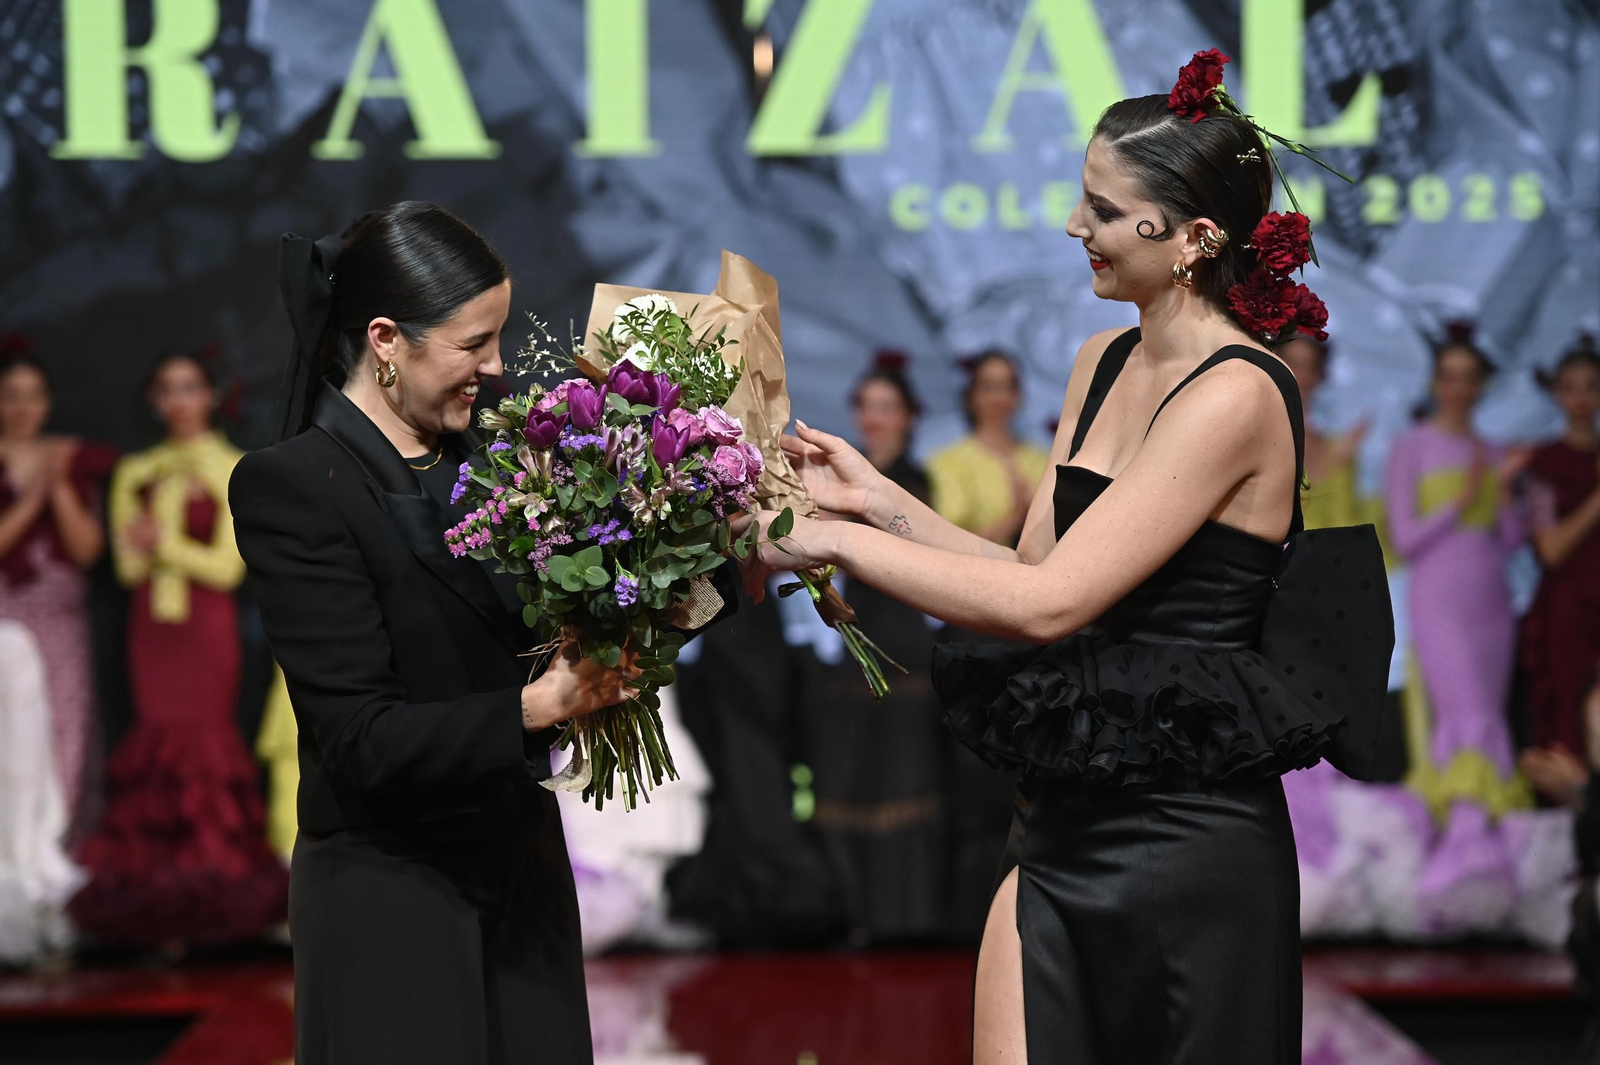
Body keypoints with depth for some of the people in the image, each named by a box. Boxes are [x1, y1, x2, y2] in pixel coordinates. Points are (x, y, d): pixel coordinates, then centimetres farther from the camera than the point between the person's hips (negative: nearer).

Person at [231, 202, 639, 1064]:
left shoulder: (483, 457, 6)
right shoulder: (292, 487, -14)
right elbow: (363, 741, -19)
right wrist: (536, 707, -29)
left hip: (521, 862, 7)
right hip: (389, 888, -6)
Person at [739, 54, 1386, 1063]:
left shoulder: (1236, 395, -17)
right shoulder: (1105, 364, 10)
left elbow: (1051, 602, -21)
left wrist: (840, 541, -16)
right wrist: (877, 497, 1)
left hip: (1183, 839, -7)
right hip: (1065, 827, 7)